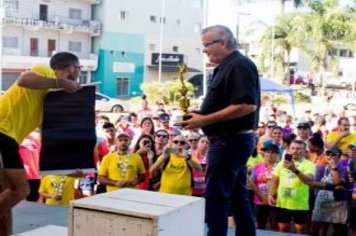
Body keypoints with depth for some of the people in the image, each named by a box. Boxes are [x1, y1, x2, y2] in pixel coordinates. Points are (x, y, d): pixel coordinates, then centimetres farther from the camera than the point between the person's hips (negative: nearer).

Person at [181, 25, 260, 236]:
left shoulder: (240, 65, -14)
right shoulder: (228, 67, 17)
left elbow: (247, 105, -25)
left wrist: (205, 120, -23)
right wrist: (201, 116, 8)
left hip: (230, 140, -10)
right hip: (233, 140, 10)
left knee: (216, 196, -6)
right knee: (237, 195, 14)